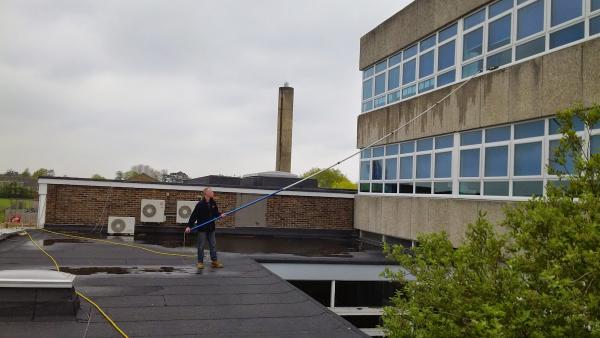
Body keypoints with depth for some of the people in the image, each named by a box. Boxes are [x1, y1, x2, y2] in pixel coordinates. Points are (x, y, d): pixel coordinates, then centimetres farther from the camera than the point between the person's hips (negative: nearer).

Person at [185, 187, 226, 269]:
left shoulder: (213, 203, 2)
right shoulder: (200, 204, -15)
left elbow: (215, 213, 13)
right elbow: (194, 216, -15)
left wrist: (220, 215, -8)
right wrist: (189, 226, -19)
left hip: (211, 228, 6)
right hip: (202, 229, -6)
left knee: (213, 245, 10)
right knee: (201, 246, 4)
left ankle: (214, 261, 18)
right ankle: (200, 262, 14)